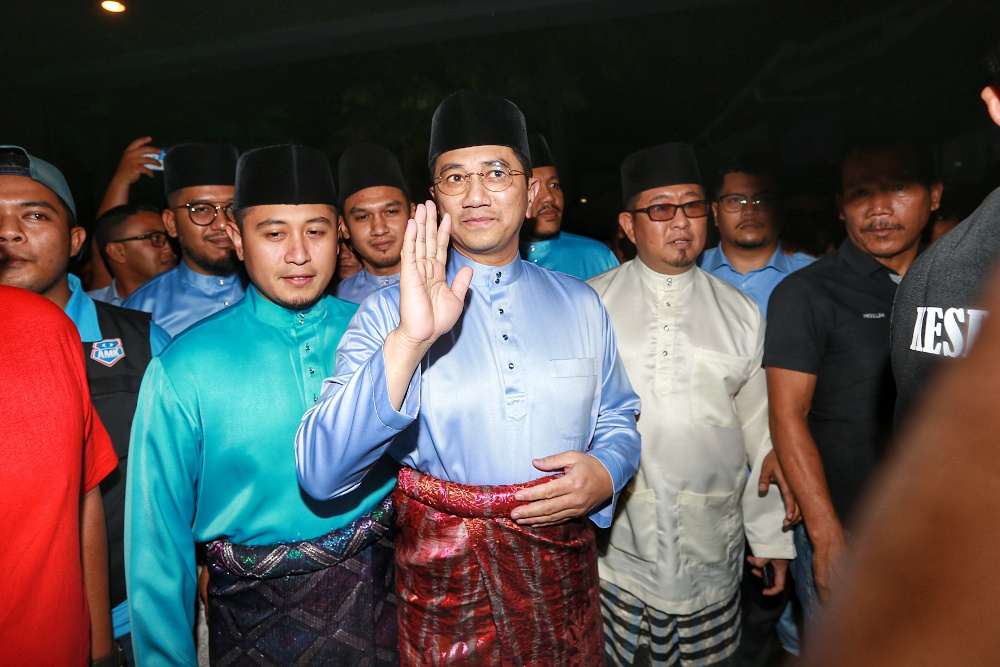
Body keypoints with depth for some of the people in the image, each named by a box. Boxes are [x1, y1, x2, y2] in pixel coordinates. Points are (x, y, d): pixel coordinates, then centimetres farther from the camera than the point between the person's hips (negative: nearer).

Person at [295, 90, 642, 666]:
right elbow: (320, 475, -21)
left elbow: (618, 422, 9)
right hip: (443, 586, -3)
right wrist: (407, 341, -33)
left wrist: (605, 473, -13)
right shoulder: (390, 311, -10)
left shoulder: (580, 304, 3)